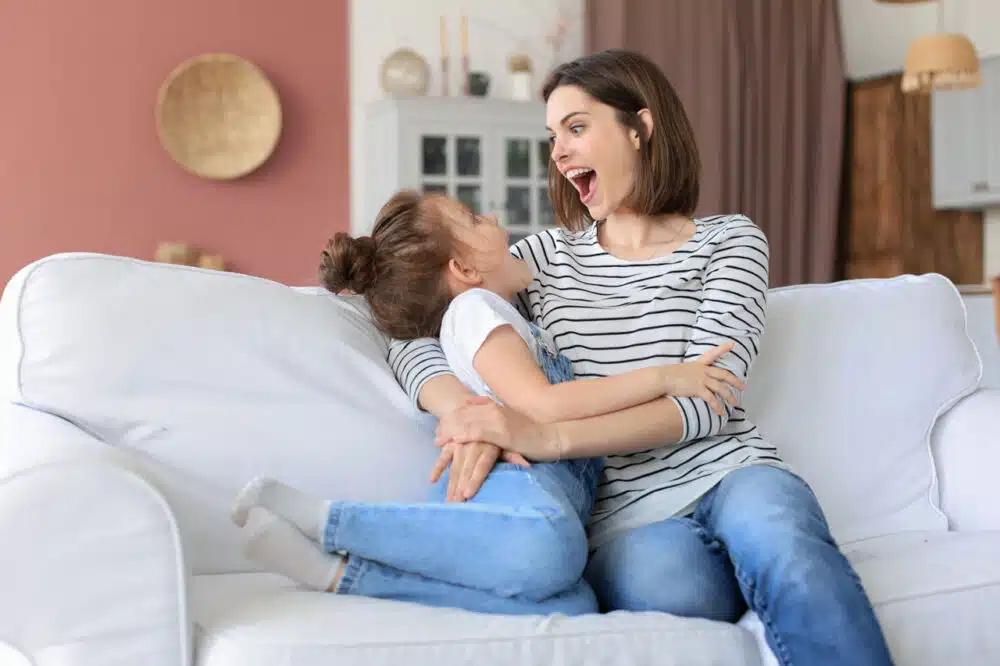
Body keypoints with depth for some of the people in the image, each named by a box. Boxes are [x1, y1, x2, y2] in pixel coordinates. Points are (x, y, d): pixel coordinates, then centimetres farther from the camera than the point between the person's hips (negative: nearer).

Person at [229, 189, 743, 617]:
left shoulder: (508, 322, 38)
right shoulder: (473, 307, 10)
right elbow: (543, 404, -6)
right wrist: (662, 377, -4)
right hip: (514, 469, -7)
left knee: (569, 610, -29)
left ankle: (343, 573, -26)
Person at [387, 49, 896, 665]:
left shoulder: (728, 241, 8)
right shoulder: (547, 257, 15)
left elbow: (704, 397, -7)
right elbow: (414, 337, 7)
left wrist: (545, 437, -22)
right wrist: (466, 415, -19)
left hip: (730, 477, 0)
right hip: (628, 517, 0)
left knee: (769, 527, -38)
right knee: (663, 582, -38)